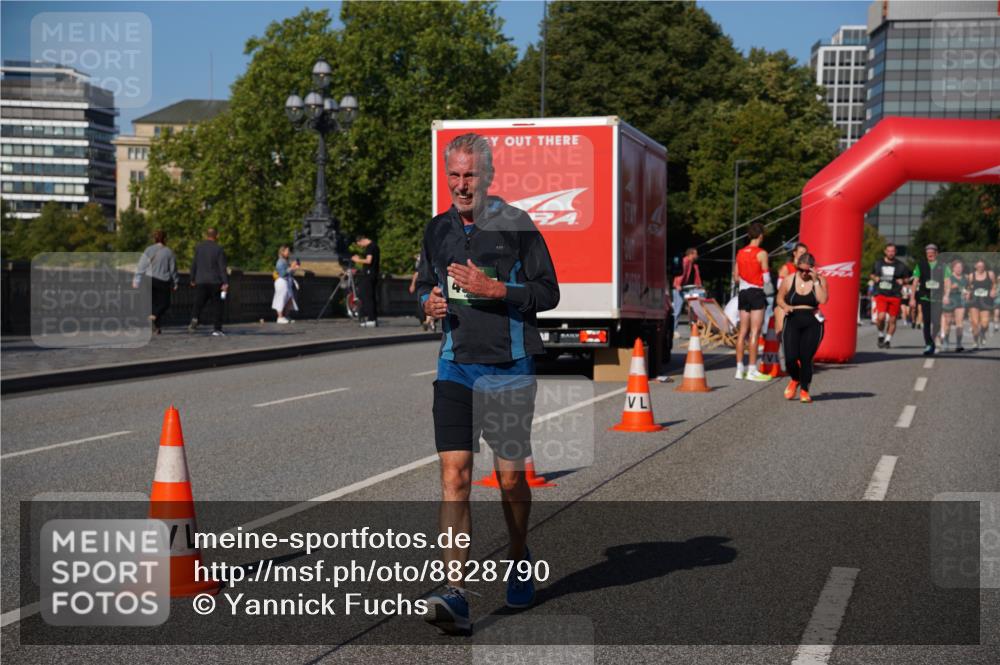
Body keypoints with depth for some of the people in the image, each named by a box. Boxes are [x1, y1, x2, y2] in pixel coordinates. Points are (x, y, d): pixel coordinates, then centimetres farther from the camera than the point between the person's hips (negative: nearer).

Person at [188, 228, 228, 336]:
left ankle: (194, 319, -24)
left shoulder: (198, 247, 4)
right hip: (215, 282, -2)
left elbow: (194, 264, 5)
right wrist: (225, 283, -9)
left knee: (198, 304, 4)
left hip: (201, 281, 2)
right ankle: (216, 329, 4)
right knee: (217, 306, 5)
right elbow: (222, 267, -7)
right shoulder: (218, 249, -4)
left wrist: (192, 279, 14)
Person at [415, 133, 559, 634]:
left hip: (509, 368, -3)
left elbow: (547, 292, -5)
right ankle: (455, 596, -13)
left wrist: (494, 289, -18)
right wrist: (430, 303, 0)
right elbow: (424, 287, 23)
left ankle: (518, 558, 36)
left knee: (510, 478, 7)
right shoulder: (437, 230, 10)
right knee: (453, 476, -9)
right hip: (455, 367, 3)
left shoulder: (516, 226, -4)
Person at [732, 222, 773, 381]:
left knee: (743, 331, 9)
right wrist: (771, 287, 10)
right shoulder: (761, 254, -10)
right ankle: (752, 370, -7)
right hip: (756, 292, -6)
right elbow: (766, 279, -10)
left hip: (743, 292, 6)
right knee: (755, 332, -5)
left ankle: (740, 368, 10)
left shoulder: (740, 253, 9)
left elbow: (736, 277, 11)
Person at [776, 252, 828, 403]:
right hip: (792, 322, 1)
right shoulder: (788, 281, 5)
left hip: (812, 323, -1)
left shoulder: (819, 280, 2)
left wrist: (815, 281, -14)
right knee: (790, 358, -11)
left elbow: (823, 300, -13)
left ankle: (804, 390, 14)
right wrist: (785, 306, -5)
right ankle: (795, 380, 23)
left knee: (806, 358, -6)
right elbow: (780, 298, 16)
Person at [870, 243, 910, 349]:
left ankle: (888, 339, 17)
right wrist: (875, 278, 2)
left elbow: (907, 278, 17)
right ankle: (881, 335, 8)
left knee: (892, 320, 2)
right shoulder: (878, 263, 9)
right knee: (881, 317, -18)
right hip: (881, 294, -1)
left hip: (895, 295, 1)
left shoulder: (900, 265, 7)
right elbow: (872, 274, 23)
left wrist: (902, 281, -4)